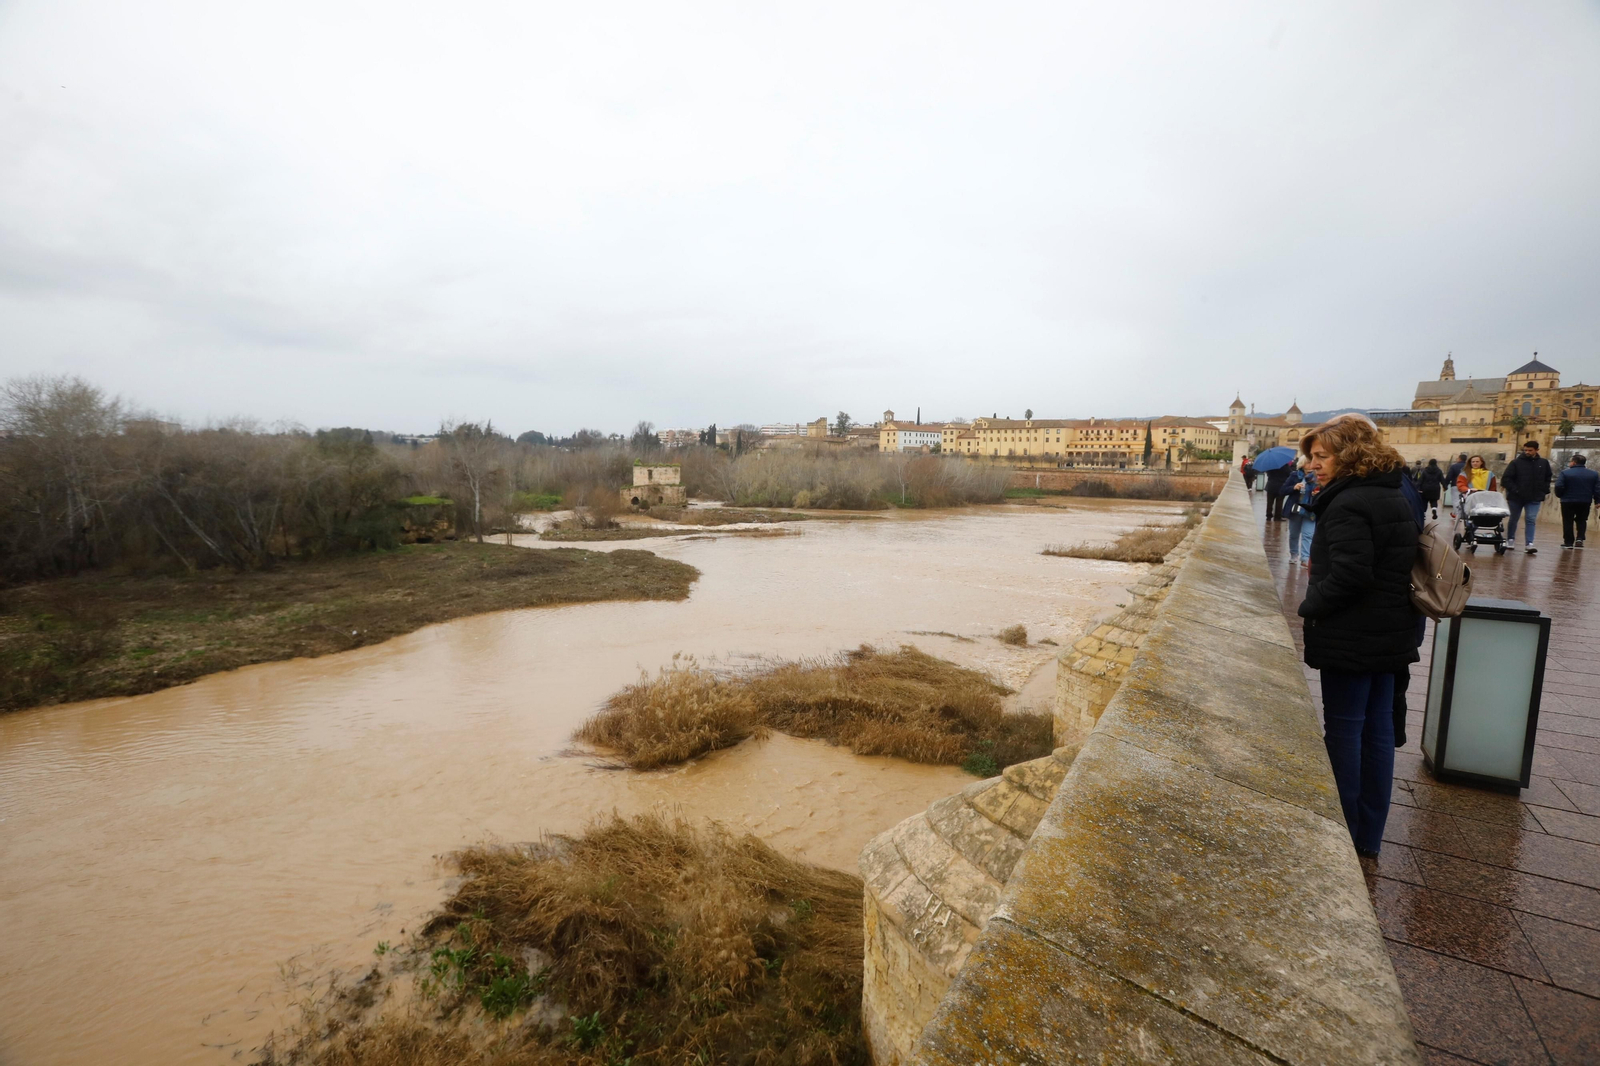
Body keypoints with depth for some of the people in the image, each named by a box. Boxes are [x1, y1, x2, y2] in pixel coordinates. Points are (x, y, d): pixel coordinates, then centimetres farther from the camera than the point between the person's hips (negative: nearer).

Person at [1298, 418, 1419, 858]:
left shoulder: (1348, 504, -19)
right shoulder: (1395, 498, 12)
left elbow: (1348, 575, -25)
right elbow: (1394, 568, 16)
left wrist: (1308, 607, -12)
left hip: (1352, 638, -9)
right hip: (1390, 635, 9)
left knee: (1343, 731, 1)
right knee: (1377, 730, 14)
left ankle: (1343, 834, 12)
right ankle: (1369, 836, 25)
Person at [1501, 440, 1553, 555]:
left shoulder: (1544, 463, 6)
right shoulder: (1516, 462, -5)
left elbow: (1547, 479, 17)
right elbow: (1506, 479, -8)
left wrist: (1544, 492, 6)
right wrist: (1514, 490, -15)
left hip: (1534, 499, 1)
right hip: (1516, 498, -1)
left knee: (1531, 520, -7)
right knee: (1513, 519, 11)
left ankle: (1529, 544, -11)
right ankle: (1510, 540, 25)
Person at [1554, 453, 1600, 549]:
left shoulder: (1565, 473, -11)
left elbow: (1559, 487, -15)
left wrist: (1559, 495, 3)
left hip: (1568, 501, -4)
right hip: (1585, 502, 4)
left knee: (1568, 522, 5)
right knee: (1581, 521, 18)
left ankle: (1568, 542, 7)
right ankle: (1580, 538, 2)